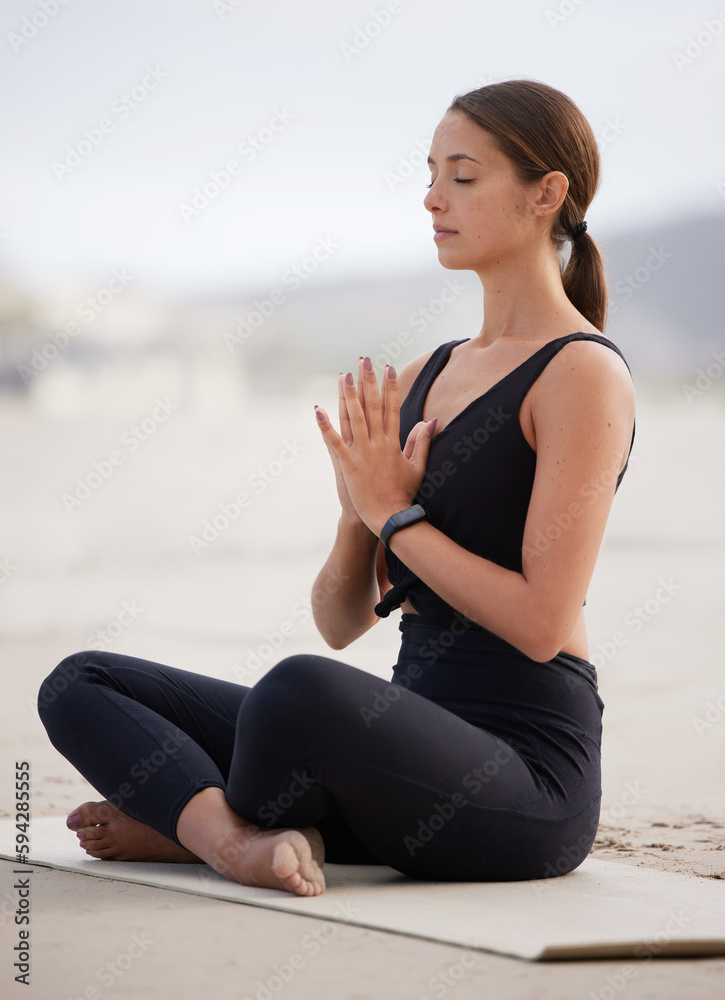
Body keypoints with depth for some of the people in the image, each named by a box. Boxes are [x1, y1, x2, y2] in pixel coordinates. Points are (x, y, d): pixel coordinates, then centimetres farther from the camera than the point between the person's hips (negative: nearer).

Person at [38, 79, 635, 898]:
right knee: (80, 686, 2)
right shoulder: (422, 378, 17)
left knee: (304, 687, -38)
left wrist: (396, 514, -10)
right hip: (414, 750, 8)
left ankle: (184, 818, -8)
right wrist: (360, 519, -6)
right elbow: (340, 622, 14)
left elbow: (542, 623, -16)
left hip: (525, 778, -8)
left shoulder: (583, 374, -7)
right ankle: (237, 836, -22)